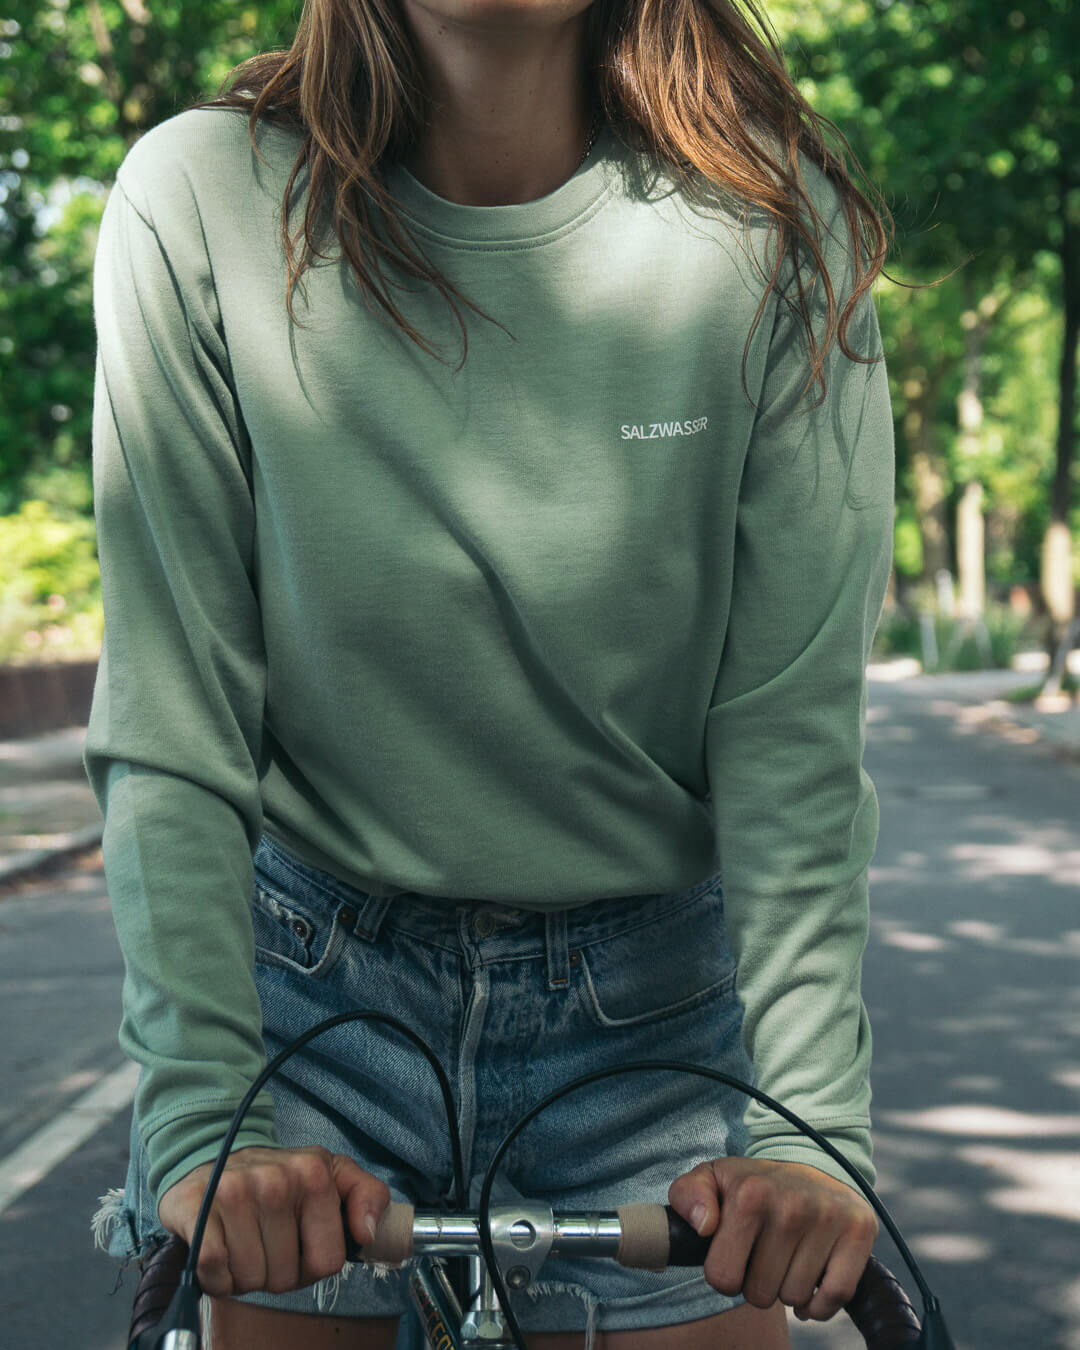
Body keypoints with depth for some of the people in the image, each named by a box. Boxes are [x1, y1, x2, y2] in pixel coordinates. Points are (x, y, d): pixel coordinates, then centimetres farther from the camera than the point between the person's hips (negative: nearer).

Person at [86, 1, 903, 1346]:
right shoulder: (203, 201, -13)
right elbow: (168, 719, -14)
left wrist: (812, 1125, -21)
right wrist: (198, 1118, -20)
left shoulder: (770, 228, -11)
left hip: (649, 1021, 1)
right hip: (310, 978, 0)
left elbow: (794, 732, -13)